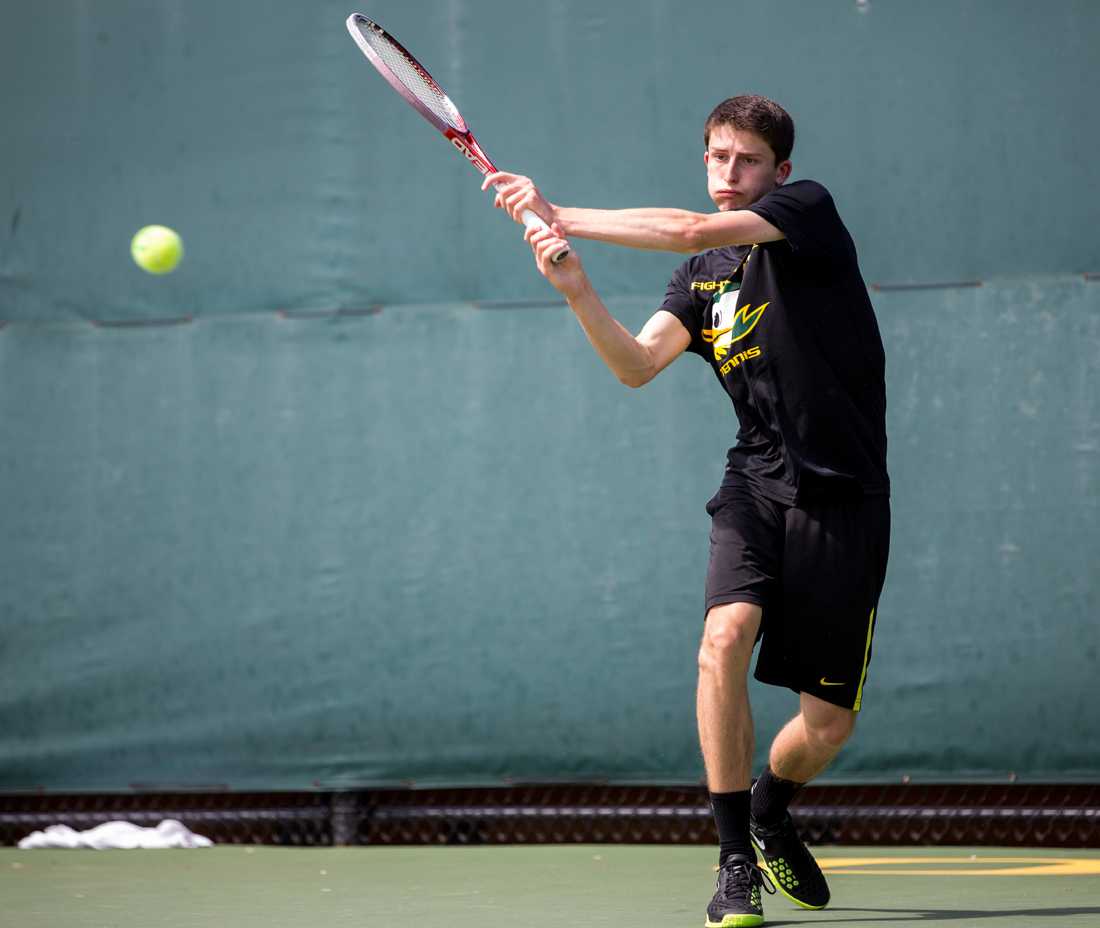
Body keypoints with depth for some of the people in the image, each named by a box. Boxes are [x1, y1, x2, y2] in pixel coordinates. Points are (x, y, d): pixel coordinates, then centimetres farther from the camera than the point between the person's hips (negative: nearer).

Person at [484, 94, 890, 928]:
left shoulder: (809, 209, -3)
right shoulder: (704, 275, 12)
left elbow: (689, 231, -18)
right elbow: (637, 365, -1)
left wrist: (561, 217, -14)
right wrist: (579, 291, -17)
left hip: (845, 498, -3)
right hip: (760, 485, 3)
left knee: (828, 722, -1)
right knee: (726, 636, -26)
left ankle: (770, 810, 34)